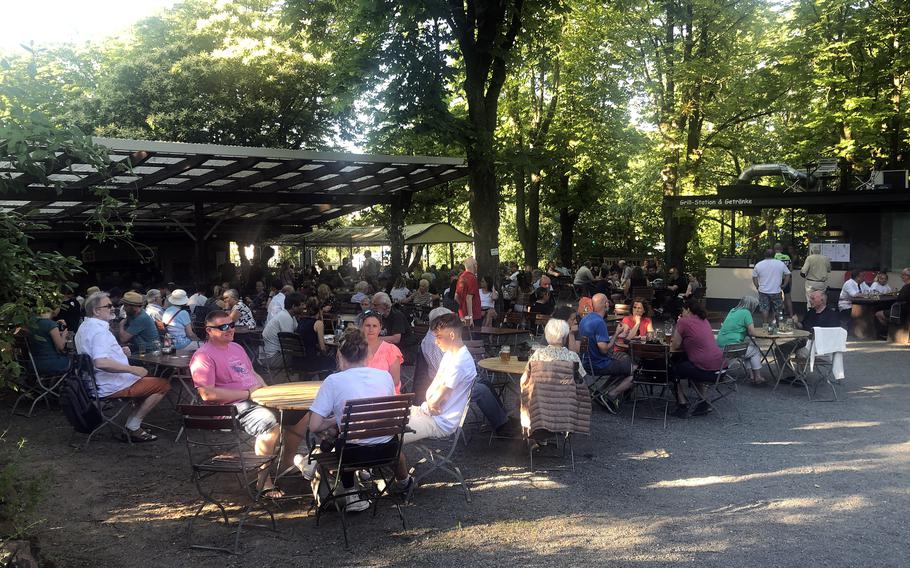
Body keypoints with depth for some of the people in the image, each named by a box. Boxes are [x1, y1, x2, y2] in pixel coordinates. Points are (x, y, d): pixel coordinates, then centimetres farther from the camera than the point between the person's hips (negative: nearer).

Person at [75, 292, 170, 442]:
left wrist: (119, 351, 14)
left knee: (144, 375, 31)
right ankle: (132, 429, -4)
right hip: (110, 387, -11)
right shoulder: (99, 331, -23)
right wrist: (133, 369, -30)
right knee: (163, 384, -11)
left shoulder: (85, 327, 12)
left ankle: (132, 424, 16)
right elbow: (101, 362, -37)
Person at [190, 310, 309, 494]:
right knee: (271, 424, -35)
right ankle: (264, 482, -21)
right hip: (234, 407, -9)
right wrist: (247, 393, -16)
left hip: (257, 399, 9)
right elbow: (207, 394, -20)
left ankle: (285, 465, 20)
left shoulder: (236, 347, 18)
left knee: (302, 413, 6)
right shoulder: (204, 356, -10)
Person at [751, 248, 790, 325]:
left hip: (763, 291, 0)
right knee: (776, 309, 14)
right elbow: (787, 275, 4)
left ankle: (764, 324, 10)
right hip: (776, 291, 0)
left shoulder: (758, 265, -2)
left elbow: (754, 277, 1)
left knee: (764, 309, 7)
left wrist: (757, 287, 10)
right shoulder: (781, 264, -1)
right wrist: (784, 285, 11)